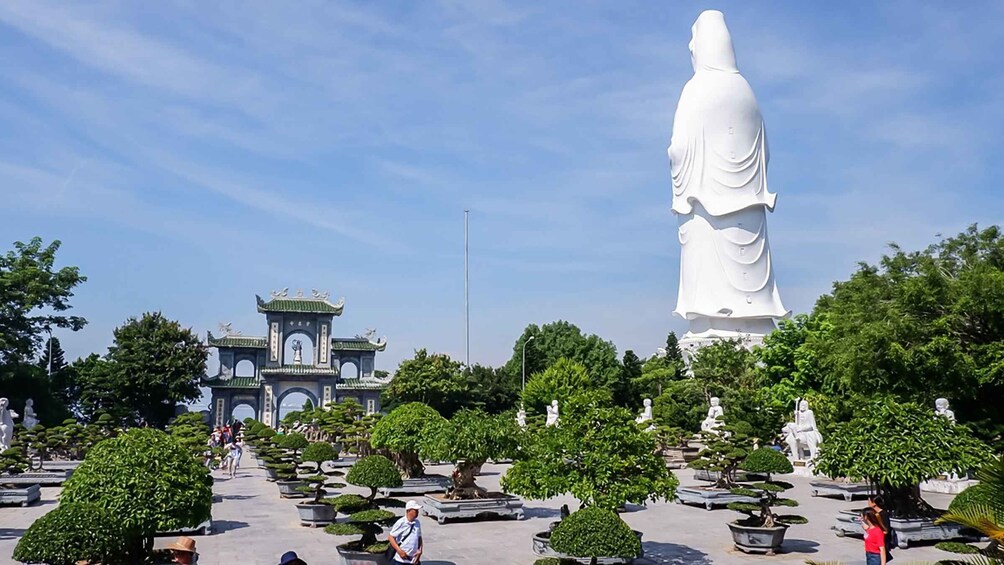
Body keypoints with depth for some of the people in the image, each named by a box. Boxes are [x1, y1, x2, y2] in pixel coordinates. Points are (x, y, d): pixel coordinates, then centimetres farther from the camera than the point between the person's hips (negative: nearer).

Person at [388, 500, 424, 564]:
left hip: (414, 560, 6)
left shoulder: (417, 523, 4)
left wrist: (420, 550, -2)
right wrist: (399, 551, -18)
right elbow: (391, 537, -11)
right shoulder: (401, 523, -14)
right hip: (401, 560, -5)